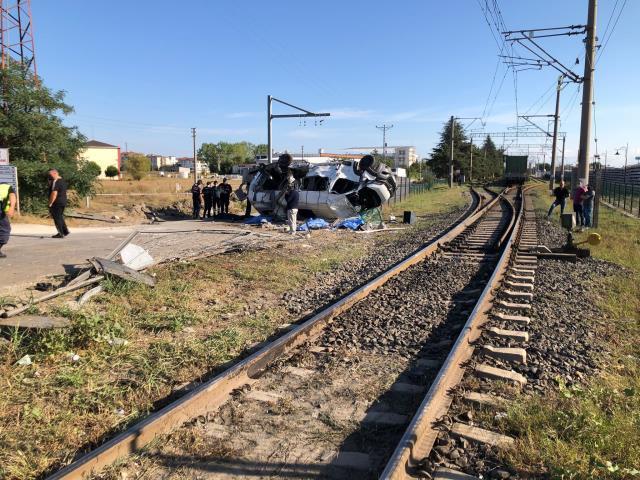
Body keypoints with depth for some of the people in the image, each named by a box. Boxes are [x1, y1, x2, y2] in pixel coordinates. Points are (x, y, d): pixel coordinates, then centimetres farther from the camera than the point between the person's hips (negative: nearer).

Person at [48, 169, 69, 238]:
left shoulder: (55, 182, -15)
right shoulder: (63, 181, 14)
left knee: (57, 218, -2)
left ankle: (60, 233, 0)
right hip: (63, 202, 9)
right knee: (60, 217, 19)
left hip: (57, 203, -9)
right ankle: (65, 231, 20)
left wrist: (50, 203, -16)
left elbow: (54, 193, -22)